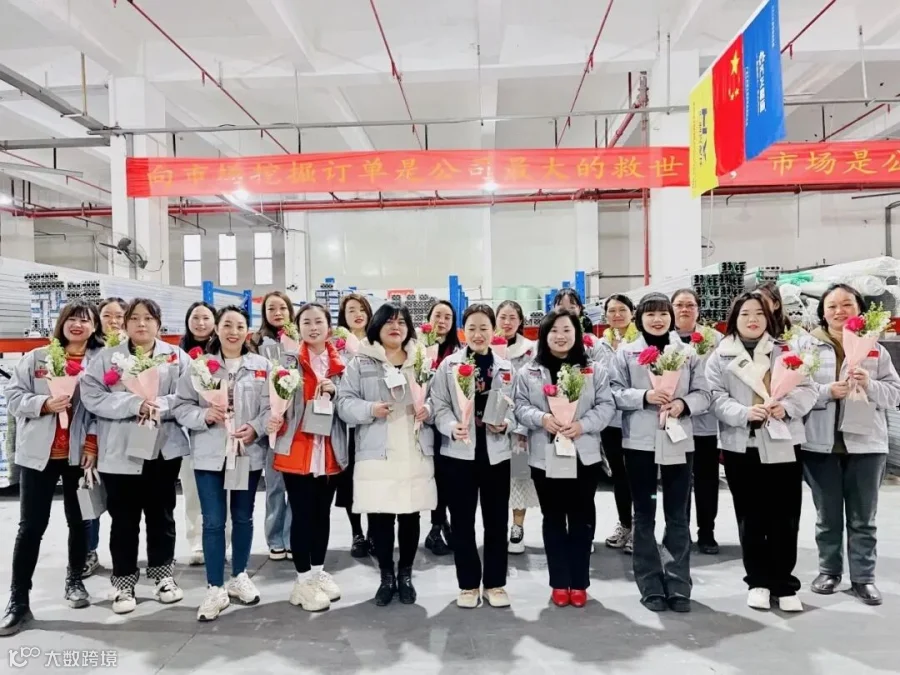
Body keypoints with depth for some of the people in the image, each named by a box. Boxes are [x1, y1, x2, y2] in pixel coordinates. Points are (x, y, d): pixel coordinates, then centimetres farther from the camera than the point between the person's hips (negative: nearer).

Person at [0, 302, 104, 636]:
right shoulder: (36, 358, 3)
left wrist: (93, 445, -10)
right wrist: (44, 404, -16)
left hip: (80, 454, 0)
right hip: (39, 453, 0)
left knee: (78, 521, 13)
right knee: (31, 526, 2)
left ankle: (74, 581, 31)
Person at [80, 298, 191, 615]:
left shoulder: (177, 357, 4)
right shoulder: (105, 359, 4)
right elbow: (92, 397, -9)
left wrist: (159, 406, -23)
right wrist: (135, 404, -21)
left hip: (164, 449, 1)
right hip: (119, 451, 0)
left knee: (161, 515, 13)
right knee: (124, 520, 8)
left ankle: (163, 575, 28)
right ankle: (124, 583, 22)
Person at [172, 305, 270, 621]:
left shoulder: (261, 366, 1)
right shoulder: (199, 365, 1)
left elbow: (271, 407, -3)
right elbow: (181, 406, 1)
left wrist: (255, 428, -19)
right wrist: (204, 415, -17)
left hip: (248, 453, 1)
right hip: (209, 454, -1)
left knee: (243, 518, 15)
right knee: (213, 521, 2)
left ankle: (239, 577, 33)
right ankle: (215, 589, 14)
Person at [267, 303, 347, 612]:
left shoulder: (341, 364, 7)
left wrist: (334, 391, -9)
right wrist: (273, 421, -23)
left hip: (330, 451, 4)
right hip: (297, 450, -4)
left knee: (322, 512, 15)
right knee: (302, 514, 2)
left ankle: (319, 572, 30)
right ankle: (304, 581, 16)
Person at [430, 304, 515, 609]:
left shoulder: (506, 368, 6)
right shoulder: (449, 365, 0)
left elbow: (516, 408, 6)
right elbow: (439, 406, -4)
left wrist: (506, 424, -14)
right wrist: (452, 426, -21)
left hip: (496, 452, 2)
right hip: (459, 452, -1)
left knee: (496, 521, 9)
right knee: (462, 521, 7)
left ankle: (495, 583, 24)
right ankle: (468, 584, 22)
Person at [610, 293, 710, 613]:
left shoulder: (687, 352, 7)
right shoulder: (626, 352, 2)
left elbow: (703, 394, 5)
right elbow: (615, 393, -3)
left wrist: (683, 403, -14)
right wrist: (644, 396, -18)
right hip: (639, 441, -1)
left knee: (677, 515, 7)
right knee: (644, 515, 7)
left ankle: (678, 586, 16)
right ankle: (651, 586, 17)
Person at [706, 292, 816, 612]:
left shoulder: (786, 351, 9)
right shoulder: (720, 356, 3)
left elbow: (807, 389, 3)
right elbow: (717, 398, -5)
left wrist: (787, 406, -17)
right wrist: (746, 413, -22)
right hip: (740, 445, -1)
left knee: (785, 517, 4)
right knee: (751, 517, 8)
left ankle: (784, 584, 17)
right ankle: (758, 581, 22)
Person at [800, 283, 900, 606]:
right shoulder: (808, 346, -1)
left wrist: (870, 385, -15)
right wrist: (828, 391, -21)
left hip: (866, 444, 1)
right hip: (821, 444, -1)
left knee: (863, 518, 9)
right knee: (827, 516, 11)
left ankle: (863, 576, 21)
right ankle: (829, 571, 25)